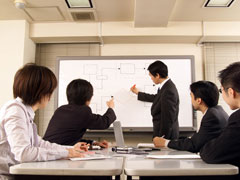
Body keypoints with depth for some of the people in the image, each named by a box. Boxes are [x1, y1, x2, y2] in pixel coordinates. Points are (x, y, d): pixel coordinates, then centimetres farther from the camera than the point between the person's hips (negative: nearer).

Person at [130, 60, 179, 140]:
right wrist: (138, 93, 31)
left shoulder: (168, 91, -26)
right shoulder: (166, 86, 5)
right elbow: (156, 99, 24)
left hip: (165, 134, -9)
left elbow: (168, 119, -25)